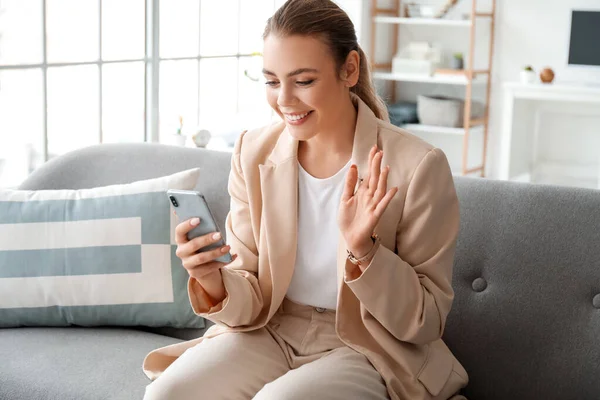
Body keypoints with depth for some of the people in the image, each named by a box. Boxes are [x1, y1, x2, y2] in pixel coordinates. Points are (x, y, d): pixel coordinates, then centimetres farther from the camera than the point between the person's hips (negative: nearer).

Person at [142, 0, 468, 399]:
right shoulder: (254, 154, -4)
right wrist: (214, 282, -23)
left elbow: (427, 321, -11)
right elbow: (254, 302, 0)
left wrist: (363, 251, -28)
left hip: (367, 350, -3)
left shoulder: (419, 167, -16)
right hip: (272, 333, 4)